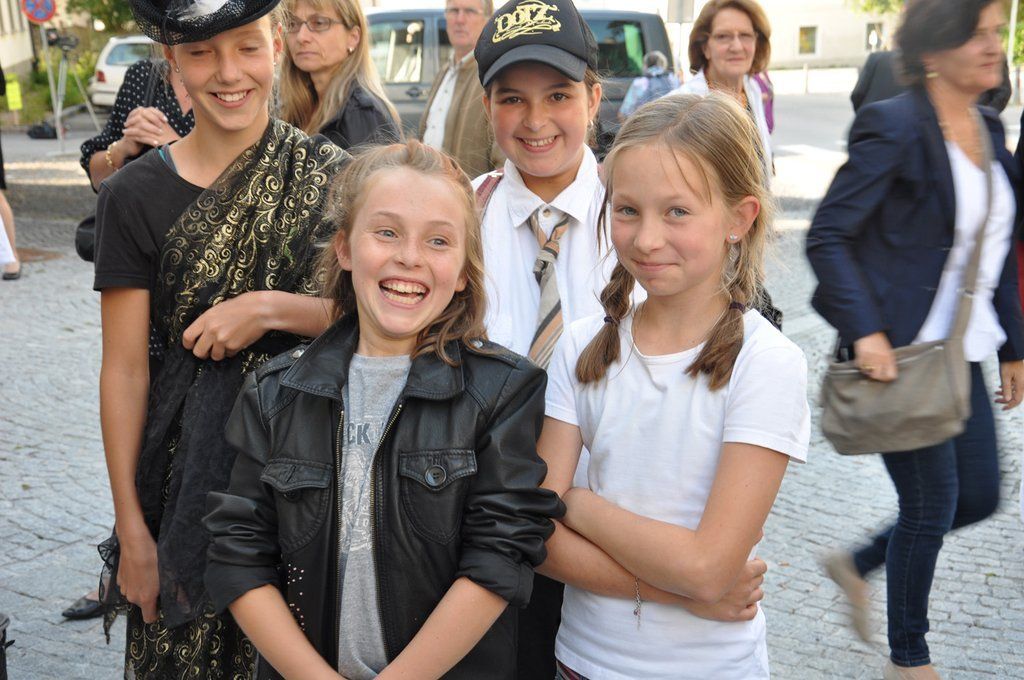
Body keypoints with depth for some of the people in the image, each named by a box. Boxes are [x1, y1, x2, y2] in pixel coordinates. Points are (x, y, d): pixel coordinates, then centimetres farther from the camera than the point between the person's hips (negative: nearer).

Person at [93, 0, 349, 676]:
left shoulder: (333, 176, -3)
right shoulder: (136, 194, -3)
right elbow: (124, 369, -3)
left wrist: (269, 308, -19)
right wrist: (131, 530, -3)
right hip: (189, 466, 0)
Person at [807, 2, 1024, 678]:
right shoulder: (894, 128, -14)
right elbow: (828, 236, -16)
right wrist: (866, 330, -24)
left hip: (961, 355, 8)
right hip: (897, 352, -8)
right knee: (933, 501, 1)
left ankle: (857, 564, 35)